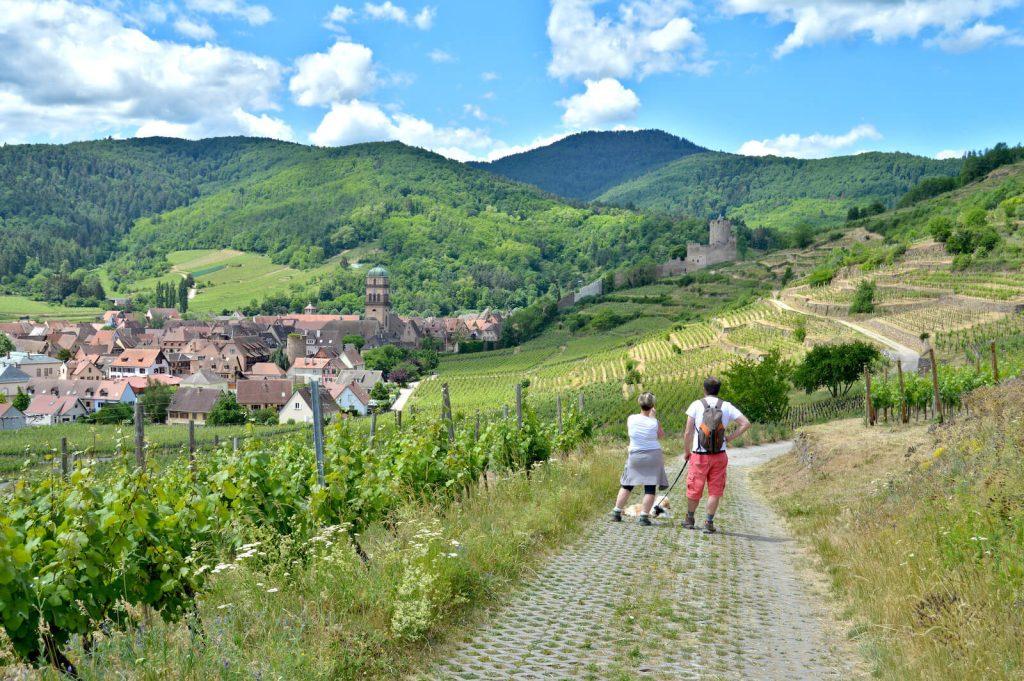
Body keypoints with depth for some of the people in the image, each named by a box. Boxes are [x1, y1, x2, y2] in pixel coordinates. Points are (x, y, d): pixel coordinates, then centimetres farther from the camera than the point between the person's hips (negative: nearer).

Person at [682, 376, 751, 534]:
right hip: (719, 456, 1)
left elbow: (688, 432, -8)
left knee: (694, 489, 13)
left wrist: (686, 451, 4)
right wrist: (730, 437, 2)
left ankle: (689, 519, 29)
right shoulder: (726, 406, 1)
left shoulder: (696, 405, -6)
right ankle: (709, 523, 9)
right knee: (715, 491, 10)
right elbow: (746, 423, -4)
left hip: (699, 456, -1)